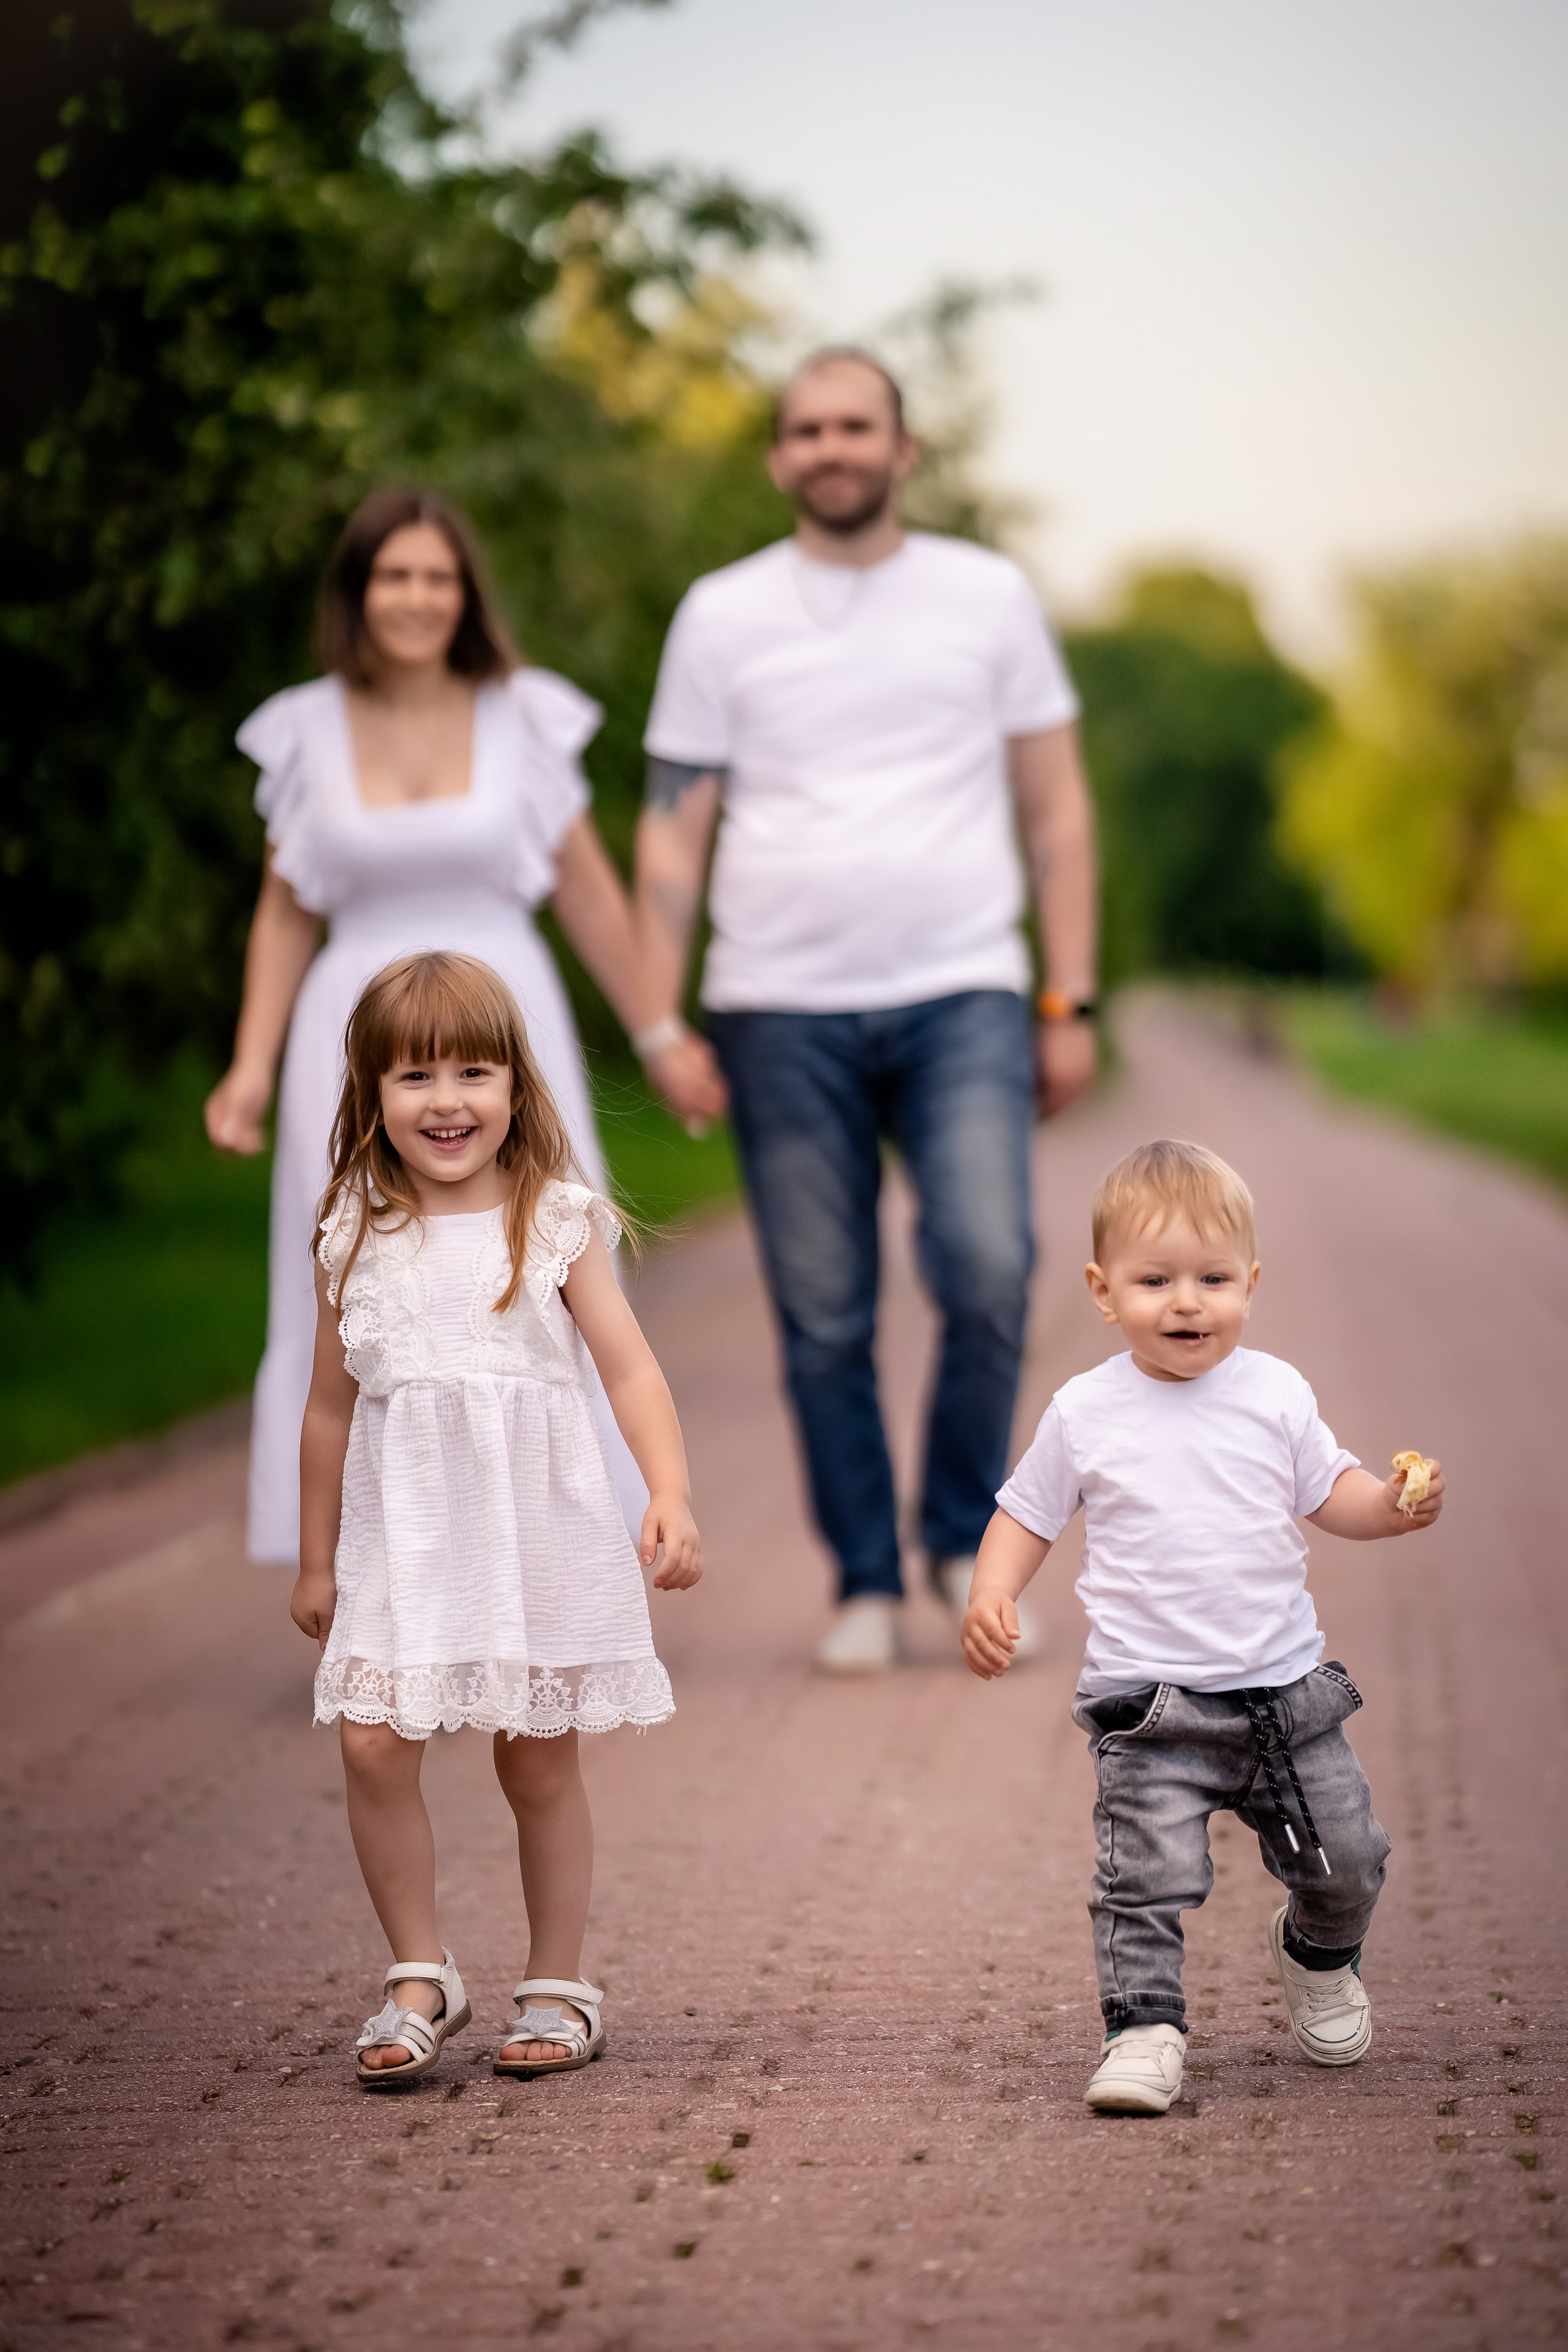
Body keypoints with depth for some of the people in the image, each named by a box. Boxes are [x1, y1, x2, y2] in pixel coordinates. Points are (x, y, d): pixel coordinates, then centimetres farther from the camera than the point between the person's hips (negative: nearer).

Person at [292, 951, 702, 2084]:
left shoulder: (558, 1223, -1)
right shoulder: (358, 1242, 6)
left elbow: (630, 1368, -5)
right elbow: (333, 1405, 14)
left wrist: (672, 1498, -19)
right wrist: (317, 1561, 18)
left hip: (538, 1524, -2)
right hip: (405, 1530, 2)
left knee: (539, 1759, 4)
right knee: (373, 1744, -11)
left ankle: (560, 1987, 20)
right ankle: (421, 1976, 6)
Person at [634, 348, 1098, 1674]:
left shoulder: (988, 596, 9)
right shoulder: (723, 616, 8)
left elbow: (1055, 808, 11)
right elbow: (674, 832, 8)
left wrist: (1071, 1004, 5)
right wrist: (661, 1027, 0)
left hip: (961, 997, 0)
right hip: (783, 1011, 1)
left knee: (989, 1268, -17)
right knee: (824, 1324, 2)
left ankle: (966, 1532, 5)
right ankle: (867, 1585, 15)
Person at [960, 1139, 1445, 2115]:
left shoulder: (1276, 1394, 1)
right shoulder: (1086, 1414, -3)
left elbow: (1329, 1492, 11)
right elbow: (1028, 1515, 7)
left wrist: (1393, 1504, -9)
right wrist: (992, 1598, -9)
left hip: (1286, 1686, 3)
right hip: (1151, 1706, -2)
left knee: (1347, 1859, 11)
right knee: (1146, 1878, -14)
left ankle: (1320, 1957, 40)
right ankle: (1145, 2029, -3)